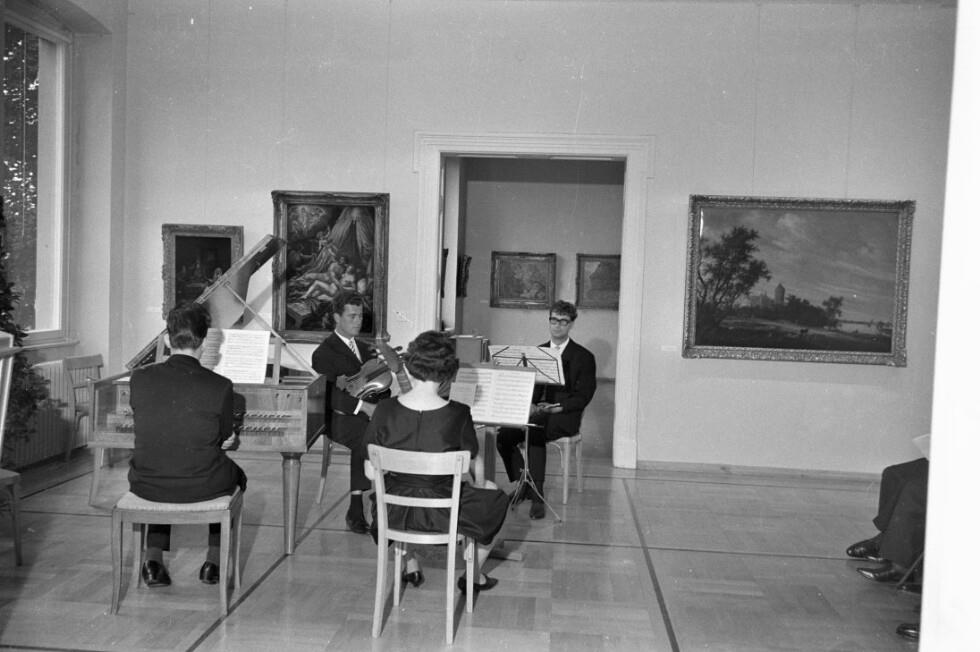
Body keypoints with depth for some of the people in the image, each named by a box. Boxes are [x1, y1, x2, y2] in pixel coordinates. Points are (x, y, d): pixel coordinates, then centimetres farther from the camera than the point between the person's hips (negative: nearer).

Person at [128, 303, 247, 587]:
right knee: (235, 474, 31)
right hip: (201, 487, -2)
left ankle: (154, 560, 29)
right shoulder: (219, 386, -17)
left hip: (146, 485, 3)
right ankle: (214, 562, 29)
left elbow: (146, 431, 7)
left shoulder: (140, 379, -9)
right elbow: (226, 439, -4)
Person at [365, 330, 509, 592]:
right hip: (441, 513, -2)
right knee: (496, 499, 26)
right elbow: (475, 462, -7)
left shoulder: (385, 410, -16)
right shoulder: (458, 415, -21)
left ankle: (410, 565, 42)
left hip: (395, 511, 3)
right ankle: (473, 575, 36)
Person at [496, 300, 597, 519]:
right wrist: (530, 405, -10)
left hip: (565, 416, -5)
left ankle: (537, 497, -31)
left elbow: (584, 396, -3)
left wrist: (557, 407, -19)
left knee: (535, 434, -35)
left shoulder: (584, 357, 3)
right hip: (538, 411, 5)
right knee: (503, 435, -21)